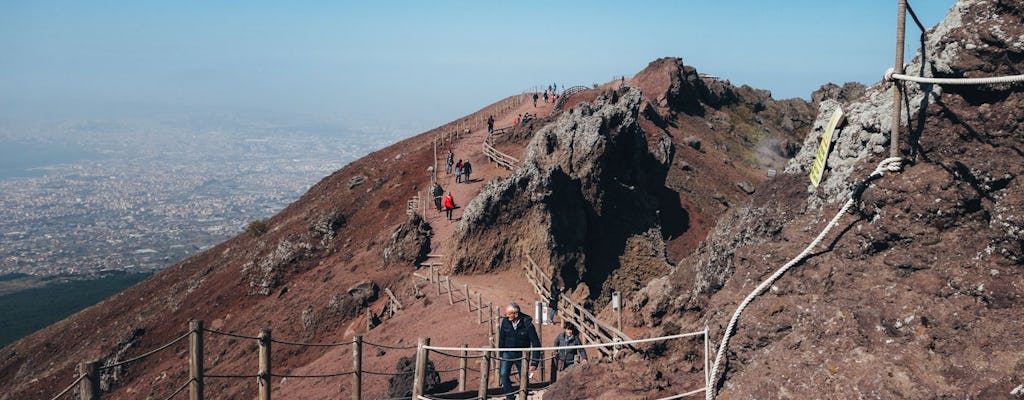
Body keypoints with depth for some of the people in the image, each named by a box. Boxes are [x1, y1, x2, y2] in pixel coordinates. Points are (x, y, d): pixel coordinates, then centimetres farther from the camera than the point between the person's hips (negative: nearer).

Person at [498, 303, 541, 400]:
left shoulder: (527, 324, -18)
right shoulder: (505, 321, -9)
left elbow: (536, 344, -13)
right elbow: (501, 339, 4)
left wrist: (534, 362, -16)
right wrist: (500, 355, 7)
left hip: (521, 355, -1)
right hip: (507, 353, 1)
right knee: (503, 374, -15)